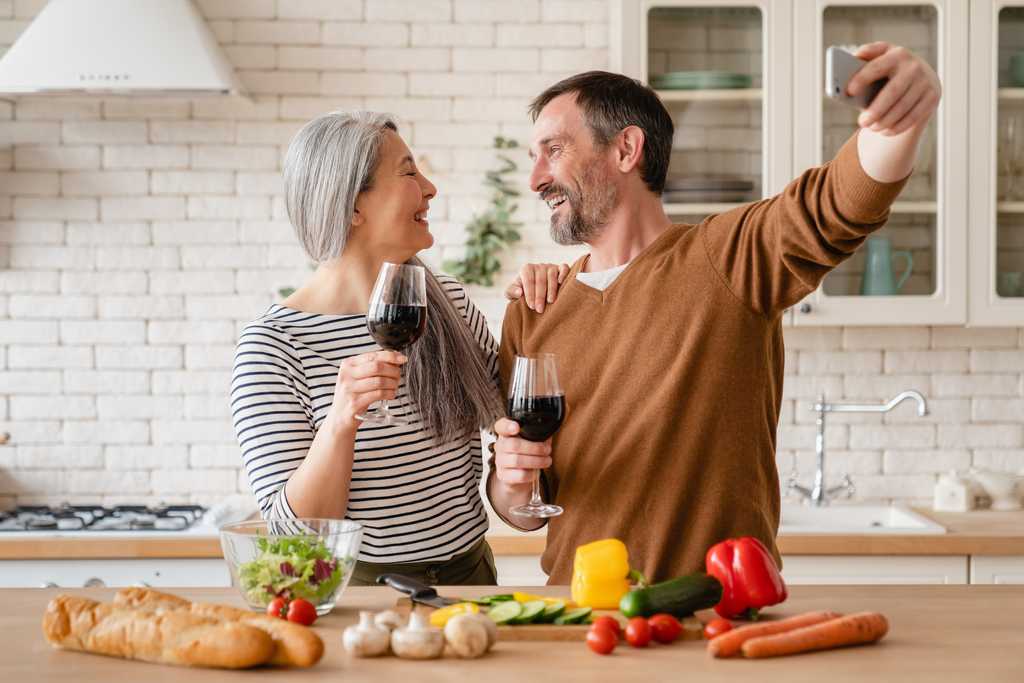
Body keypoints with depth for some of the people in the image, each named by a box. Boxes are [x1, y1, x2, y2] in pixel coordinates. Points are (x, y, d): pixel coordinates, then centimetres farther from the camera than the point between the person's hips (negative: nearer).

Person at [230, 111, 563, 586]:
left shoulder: (449, 301, 5)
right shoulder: (272, 344, -11)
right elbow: (294, 533, -14)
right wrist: (341, 422, -29)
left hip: (470, 574, 2)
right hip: (362, 587, -2)